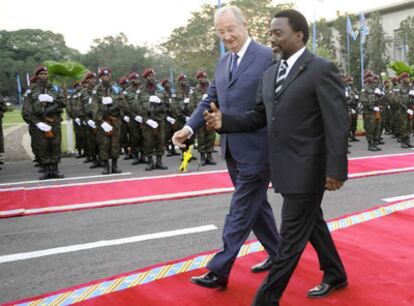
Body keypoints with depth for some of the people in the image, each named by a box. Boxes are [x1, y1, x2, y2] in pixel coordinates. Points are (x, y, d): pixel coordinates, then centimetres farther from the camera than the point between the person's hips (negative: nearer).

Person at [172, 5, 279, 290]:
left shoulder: (269, 57, -10)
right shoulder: (224, 62, 12)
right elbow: (210, 99, 10)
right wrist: (189, 127, -5)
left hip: (256, 149, -8)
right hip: (233, 150, 8)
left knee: (241, 211, -1)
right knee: (256, 204, 18)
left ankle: (219, 271, 7)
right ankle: (277, 254, 35)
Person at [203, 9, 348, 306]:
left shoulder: (322, 70, -12)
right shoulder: (270, 73, 10)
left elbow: (337, 124, -15)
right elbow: (259, 117, 11)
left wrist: (336, 170, -18)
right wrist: (225, 121, -5)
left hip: (307, 169, -8)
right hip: (286, 168, 8)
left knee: (291, 236, 1)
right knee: (312, 223, 22)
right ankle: (335, 275, 42)